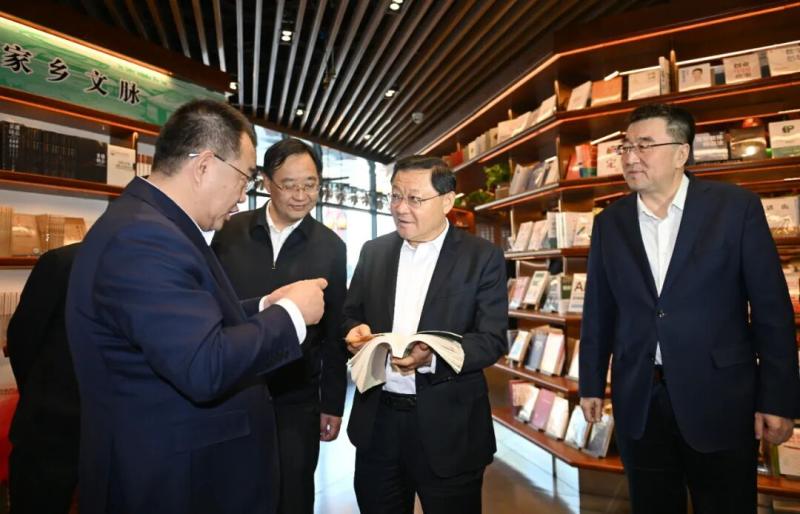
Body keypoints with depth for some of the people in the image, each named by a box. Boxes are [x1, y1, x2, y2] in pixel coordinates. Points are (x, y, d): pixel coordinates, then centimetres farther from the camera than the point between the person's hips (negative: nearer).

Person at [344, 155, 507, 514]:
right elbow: (350, 316, 12)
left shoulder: (483, 257, -6)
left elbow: (493, 340, -11)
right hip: (377, 422, 4)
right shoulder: (373, 252, 6)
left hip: (448, 426, -3)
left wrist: (432, 357, -27)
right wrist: (356, 332, -11)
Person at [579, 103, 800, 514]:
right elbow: (598, 311, 5)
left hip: (718, 398, -2)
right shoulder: (610, 222, 2)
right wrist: (592, 383, 8)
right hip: (638, 401, 3)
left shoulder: (737, 207, -6)